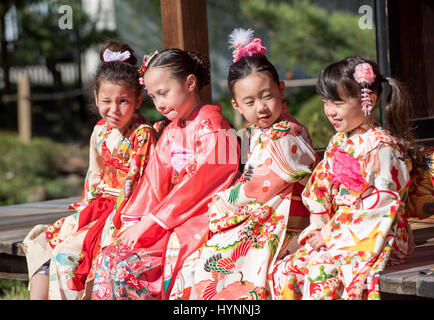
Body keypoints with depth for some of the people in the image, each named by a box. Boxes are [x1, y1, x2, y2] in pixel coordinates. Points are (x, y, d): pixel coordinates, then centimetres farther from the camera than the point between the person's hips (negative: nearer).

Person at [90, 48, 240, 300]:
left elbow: (197, 184, -15)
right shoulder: (171, 131, 19)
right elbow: (155, 181, 11)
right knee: (108, 259, -14)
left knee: (127, 269, -25)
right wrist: (133, 221, -5)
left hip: (198, 225, -8)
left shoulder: (211, 126, -8)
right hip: (170, 224, 8)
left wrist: (149, 223, -15)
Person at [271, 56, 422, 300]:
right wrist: (318, 224, -2)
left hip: (375, 239, -8)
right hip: (335, 232, 8)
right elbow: (320, 186, 17)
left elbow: (380, 202, -17)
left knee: (320, 273, -29)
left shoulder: (380, 145, -13)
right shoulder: (338, 143, 13)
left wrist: (330, 231, -14)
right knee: (285, 270, -8)